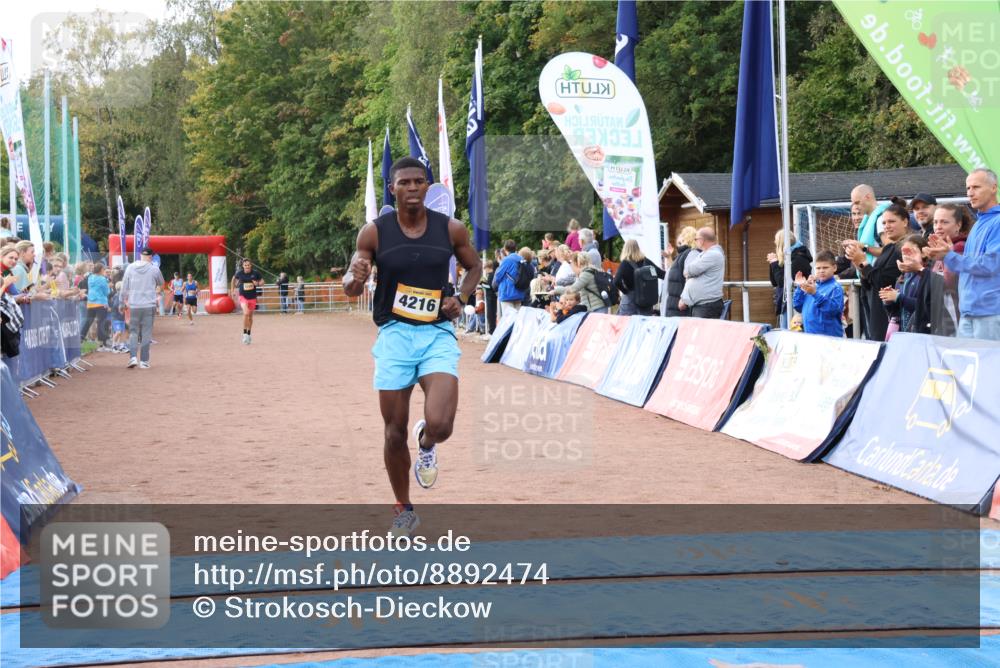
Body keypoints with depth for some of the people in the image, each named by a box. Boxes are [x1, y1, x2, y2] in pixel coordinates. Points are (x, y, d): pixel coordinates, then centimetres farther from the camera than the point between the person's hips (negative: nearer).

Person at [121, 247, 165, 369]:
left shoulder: (130, 268, 0)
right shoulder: (154, 269, -4)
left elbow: (124, 286, 4)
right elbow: (161, 283, 13)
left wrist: (124, 300, 16)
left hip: (134, 305, 1)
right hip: (149, 305, -1)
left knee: (133, 331, 10)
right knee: (146, 333, 5)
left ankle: (133, 357, -7)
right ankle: (144, 361, 4)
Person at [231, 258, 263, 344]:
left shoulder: (255, 273, -10)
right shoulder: (239, 273, -9)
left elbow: (262, 280, 4)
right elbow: (234, 279, 11)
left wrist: (258, 284, -18)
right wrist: (233, 290, 14)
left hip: (252, 297, 2)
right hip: (243, 296, -2)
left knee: (250, 316, 14)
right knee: (246, 313, -24)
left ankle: (248, 334, 31)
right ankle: (244, 333, -13)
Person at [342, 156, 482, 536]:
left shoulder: (451, 230, -2)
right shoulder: (374, 232, -4)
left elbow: (474, 267, 16)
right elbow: (350, 288, 1)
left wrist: (460, 298, -3)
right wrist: (355, 279, -23)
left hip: (438, 334, 0)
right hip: (394, 334, 0)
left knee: (439, 425, -20)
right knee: (395, 433, 5)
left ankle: (426, 444, 20)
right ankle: (403, 511, 27)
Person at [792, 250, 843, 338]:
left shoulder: (836, 288, -8)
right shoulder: (812, 286, 11)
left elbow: (834, 309, -22)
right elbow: (798, 307, 12)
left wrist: (815, 294, -28)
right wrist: (799, 288, 1)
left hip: (830, 336, -6)